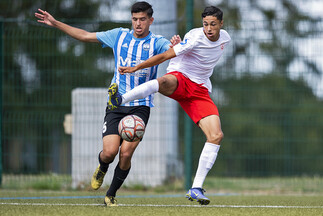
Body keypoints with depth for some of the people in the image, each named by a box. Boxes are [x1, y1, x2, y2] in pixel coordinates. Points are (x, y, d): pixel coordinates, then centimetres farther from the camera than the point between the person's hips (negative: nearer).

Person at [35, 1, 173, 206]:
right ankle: (102, 168, 25)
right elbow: (86, 36, 14)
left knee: (126, 153, -12)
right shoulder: (119, 36, 7)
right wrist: (56, 24, 13)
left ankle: (111, 195, 10)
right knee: (109, 152, -13)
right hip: (116, 104, 2)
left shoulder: (157, 42, -1)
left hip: (141, 106, -2)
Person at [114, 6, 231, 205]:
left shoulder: (225, 38, 6)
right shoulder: (195, 38, -14)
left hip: (200, 90, 5)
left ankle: (196, 189, -10)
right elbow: (165, 56, -15)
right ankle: (121, 99, -66)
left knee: (216, 136, -12)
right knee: (164, 82, -44)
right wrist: (136, 68, -19)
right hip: (179, 78, -5)